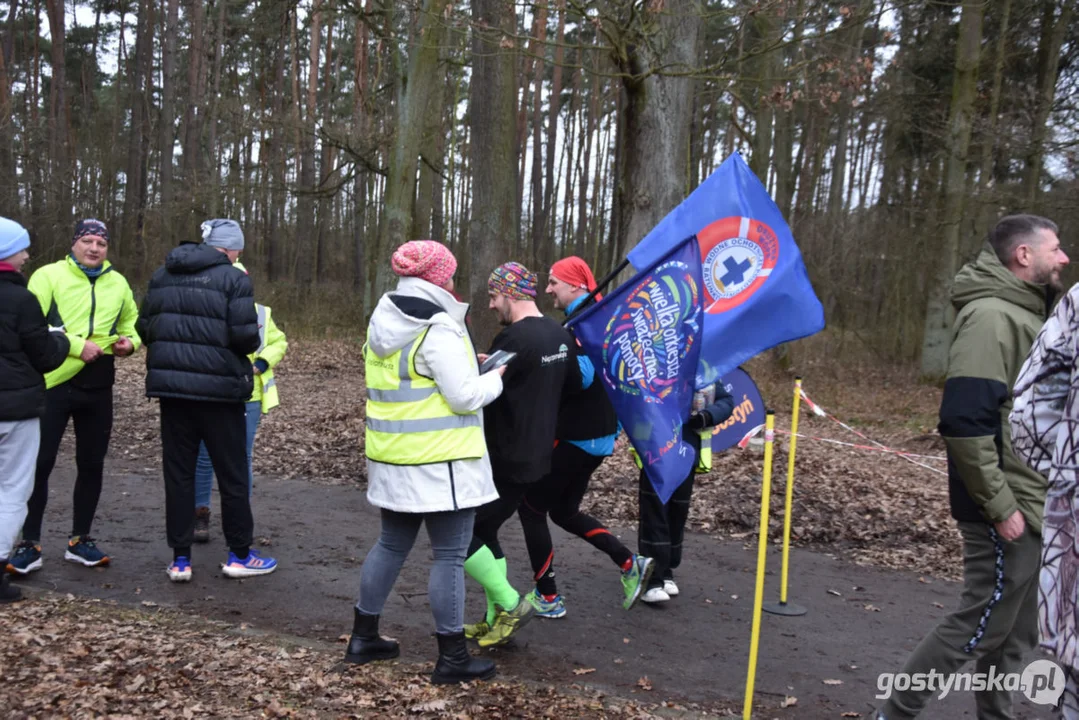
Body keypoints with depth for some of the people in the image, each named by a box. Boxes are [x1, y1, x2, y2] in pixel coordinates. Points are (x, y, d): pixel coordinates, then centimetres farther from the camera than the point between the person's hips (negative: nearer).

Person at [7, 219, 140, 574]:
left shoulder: (118, 283, 11)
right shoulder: (48, 275, -4)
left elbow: (132, 321, 23)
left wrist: (130, 342, 0)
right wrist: (77, 345, -20)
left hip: (98, 387, 5)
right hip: (53, 383, -4)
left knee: (92, 464, 10)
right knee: (40, 463, -1)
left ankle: (79, 540, 24)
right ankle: (30, 544, 12)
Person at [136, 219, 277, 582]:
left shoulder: (162, 275, 11)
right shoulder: (233, 280, -8)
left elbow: (145, 328, 13)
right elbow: (245, 337, -17)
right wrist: (253, 341, 5)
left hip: (171, 384, 5)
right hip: (218, 388, -5)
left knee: (178, 472, 11)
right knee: (232, 474, 7)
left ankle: (180, 559, 15)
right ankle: (239, 555, 16)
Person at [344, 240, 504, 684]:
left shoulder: (382, 326, 10)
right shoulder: (439, 330, -17)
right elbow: (465, 397, -17)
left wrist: (467, 365, 15)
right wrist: (497, 376, 0)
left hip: (393, 458, 9)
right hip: (440, 461, -8)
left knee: (391, 545, 19)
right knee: (449, 556, 1)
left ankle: (363, 637, 29)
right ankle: (452, 658, 10)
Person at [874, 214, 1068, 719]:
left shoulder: (1023, 313, 14)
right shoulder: (991, 315, -18)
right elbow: (965, 422, -26)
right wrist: (1000, 505, -23)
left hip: (1033, 505, 9)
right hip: (1010, 508, -9)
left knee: (1015, 630, 16)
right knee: (981, 626, 0)